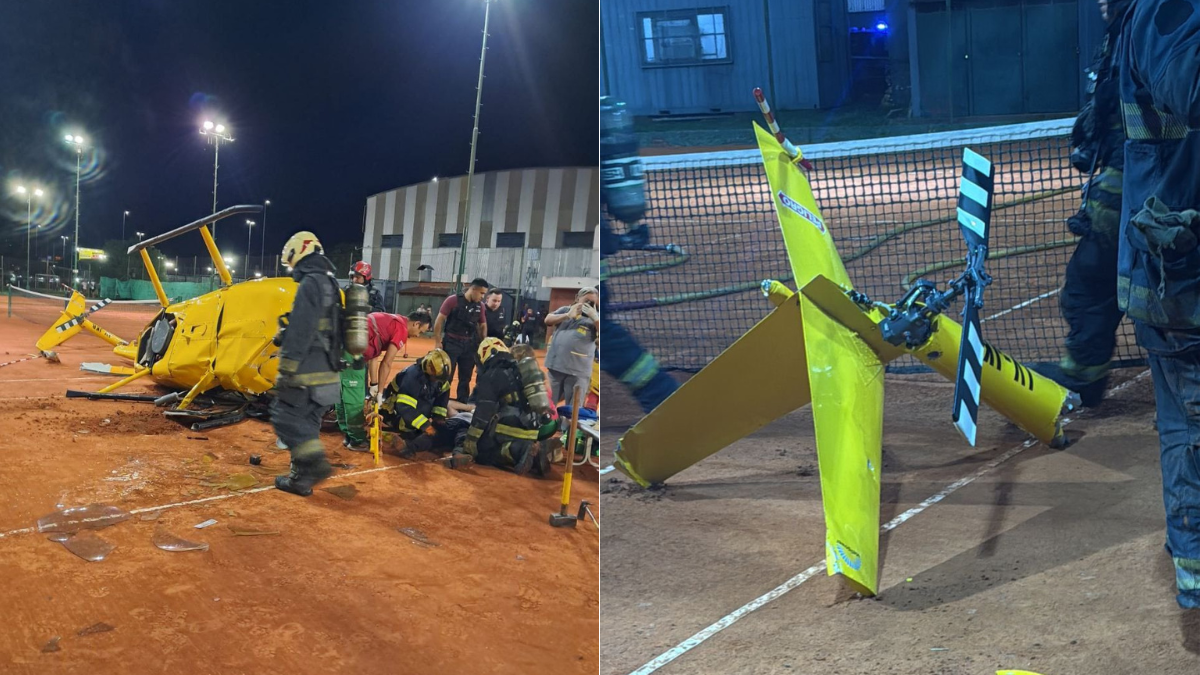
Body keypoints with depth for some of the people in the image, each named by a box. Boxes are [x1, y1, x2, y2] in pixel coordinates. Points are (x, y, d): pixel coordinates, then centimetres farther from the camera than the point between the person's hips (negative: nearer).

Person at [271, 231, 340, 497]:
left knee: (285, 416, -2)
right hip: (327, 375, 9)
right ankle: (301, 477, 16)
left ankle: (315, 461, -11)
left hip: (308, 375, -9)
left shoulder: (310, 283, -13)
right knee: (306, 424, 13)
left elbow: (300, 333, -20)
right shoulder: (330, 284, 17)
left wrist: (286, 370, -20)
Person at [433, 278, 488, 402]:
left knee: (466, 377, 11)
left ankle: (462, 404, 21)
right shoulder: (453, 300, -9)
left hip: (470, 345, 5)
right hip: (452, 343, -5)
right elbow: (439, 320, -7)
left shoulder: (480, 305, 5)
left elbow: (483, 325, 16)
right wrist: (437, 342, -9)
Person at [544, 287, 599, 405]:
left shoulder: (595, 317, 8)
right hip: (556, 365, 2)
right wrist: (568, 315, -12)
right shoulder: (565, 310, 13)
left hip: (578, 370, -2)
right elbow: (548, 320, 1)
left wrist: (595, 318, -15)